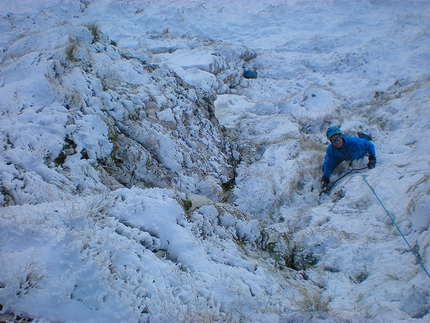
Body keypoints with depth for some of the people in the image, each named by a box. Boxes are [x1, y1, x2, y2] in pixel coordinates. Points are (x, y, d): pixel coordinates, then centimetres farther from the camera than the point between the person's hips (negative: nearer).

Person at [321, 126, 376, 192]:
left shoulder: (353, 142, -49)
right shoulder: (330, 150, -40)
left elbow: (370, 145, -34)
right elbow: (328, 165, -29)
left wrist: (372, 159, -45)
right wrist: (325, 180, -39)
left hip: (359, 153, -1)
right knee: (325, 168, 7)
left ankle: (363, 137, 52)